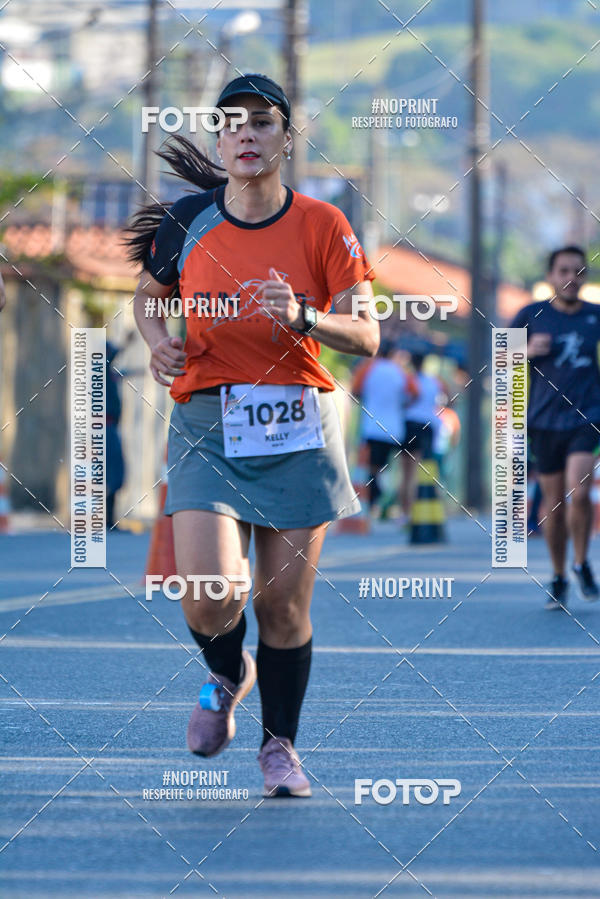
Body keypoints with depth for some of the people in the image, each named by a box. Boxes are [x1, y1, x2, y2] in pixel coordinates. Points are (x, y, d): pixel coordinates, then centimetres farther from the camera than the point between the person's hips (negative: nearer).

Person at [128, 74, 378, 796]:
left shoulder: (323, 227, -2)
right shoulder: (185, 223, 0)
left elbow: (366, 337, -3)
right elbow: (148, 294, 20)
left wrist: (303, 316, -21)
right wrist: (157, 341, -1)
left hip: (299, 430, 0)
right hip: (207, 427, 0)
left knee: (285, 605, 2)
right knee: (209, 599, -15)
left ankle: (280, 744, 24)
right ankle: (227, 676, 20)